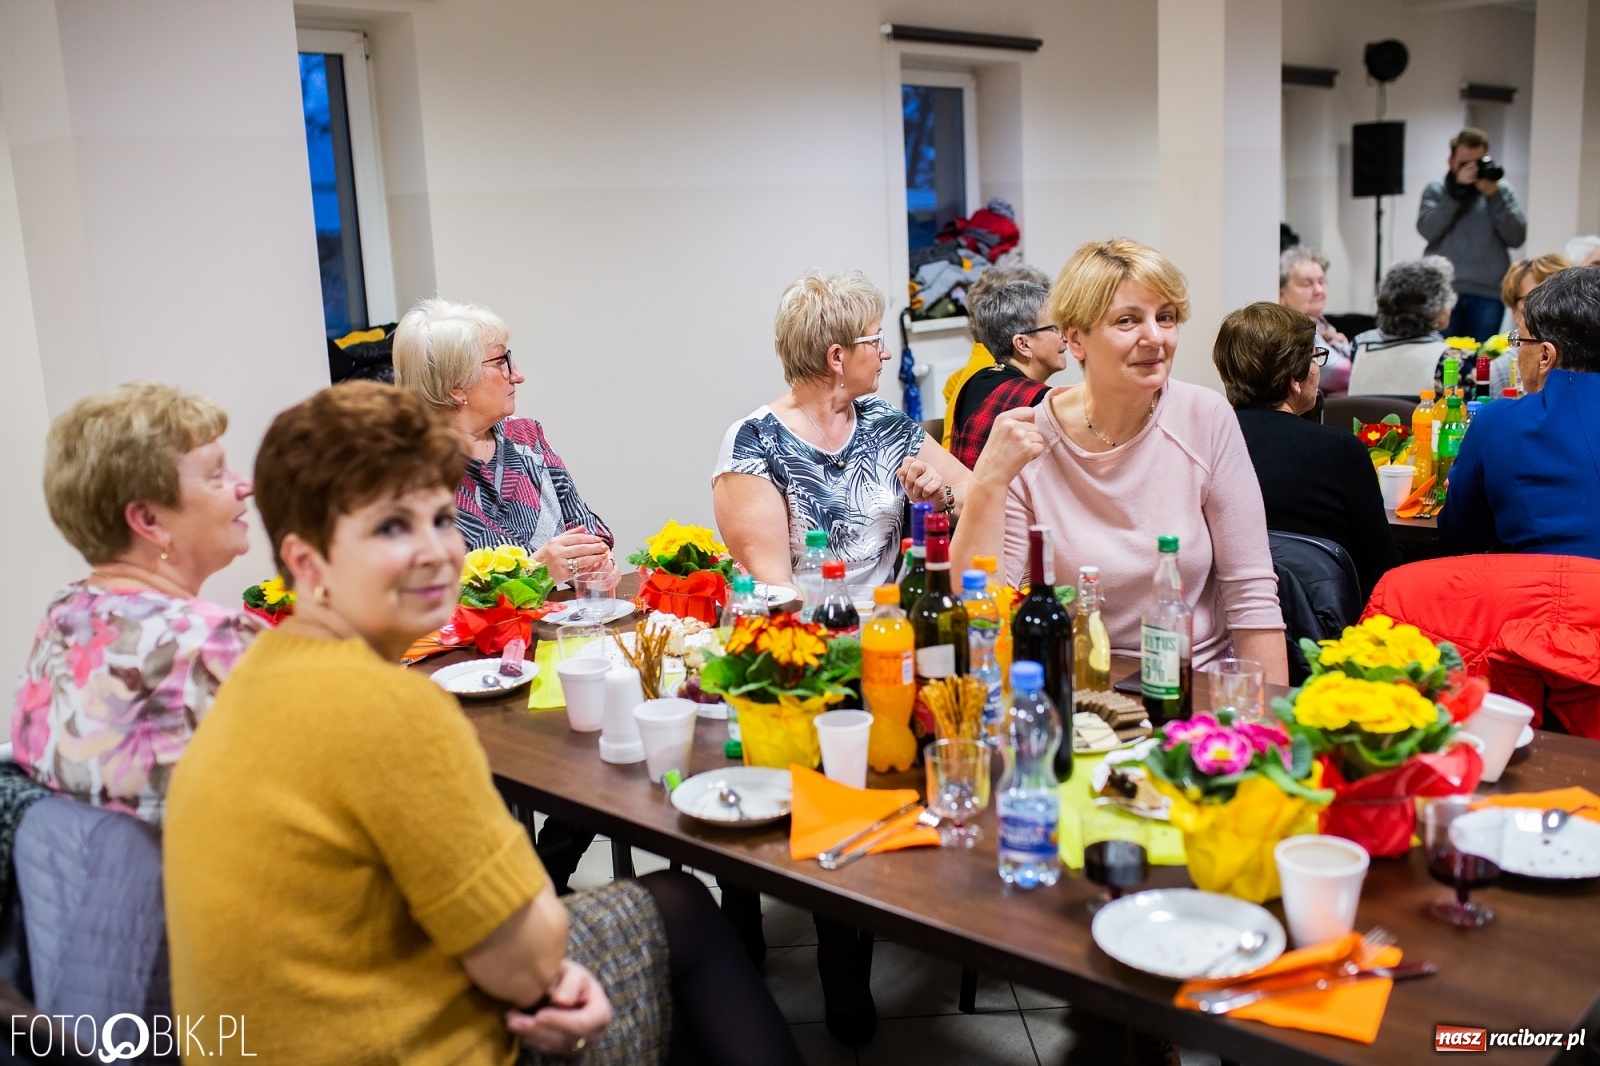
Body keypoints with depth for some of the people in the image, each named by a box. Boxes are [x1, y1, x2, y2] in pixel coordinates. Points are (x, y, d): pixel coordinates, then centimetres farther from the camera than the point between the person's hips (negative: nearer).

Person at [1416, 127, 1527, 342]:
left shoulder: (1502, 189, 11)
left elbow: (1517, 237, 0)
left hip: (1488, 294, 1)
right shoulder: (1436, 190, 9)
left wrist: (1494, 195, -7)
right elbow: (1427, 230, -9)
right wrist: (1456, 191, -12)